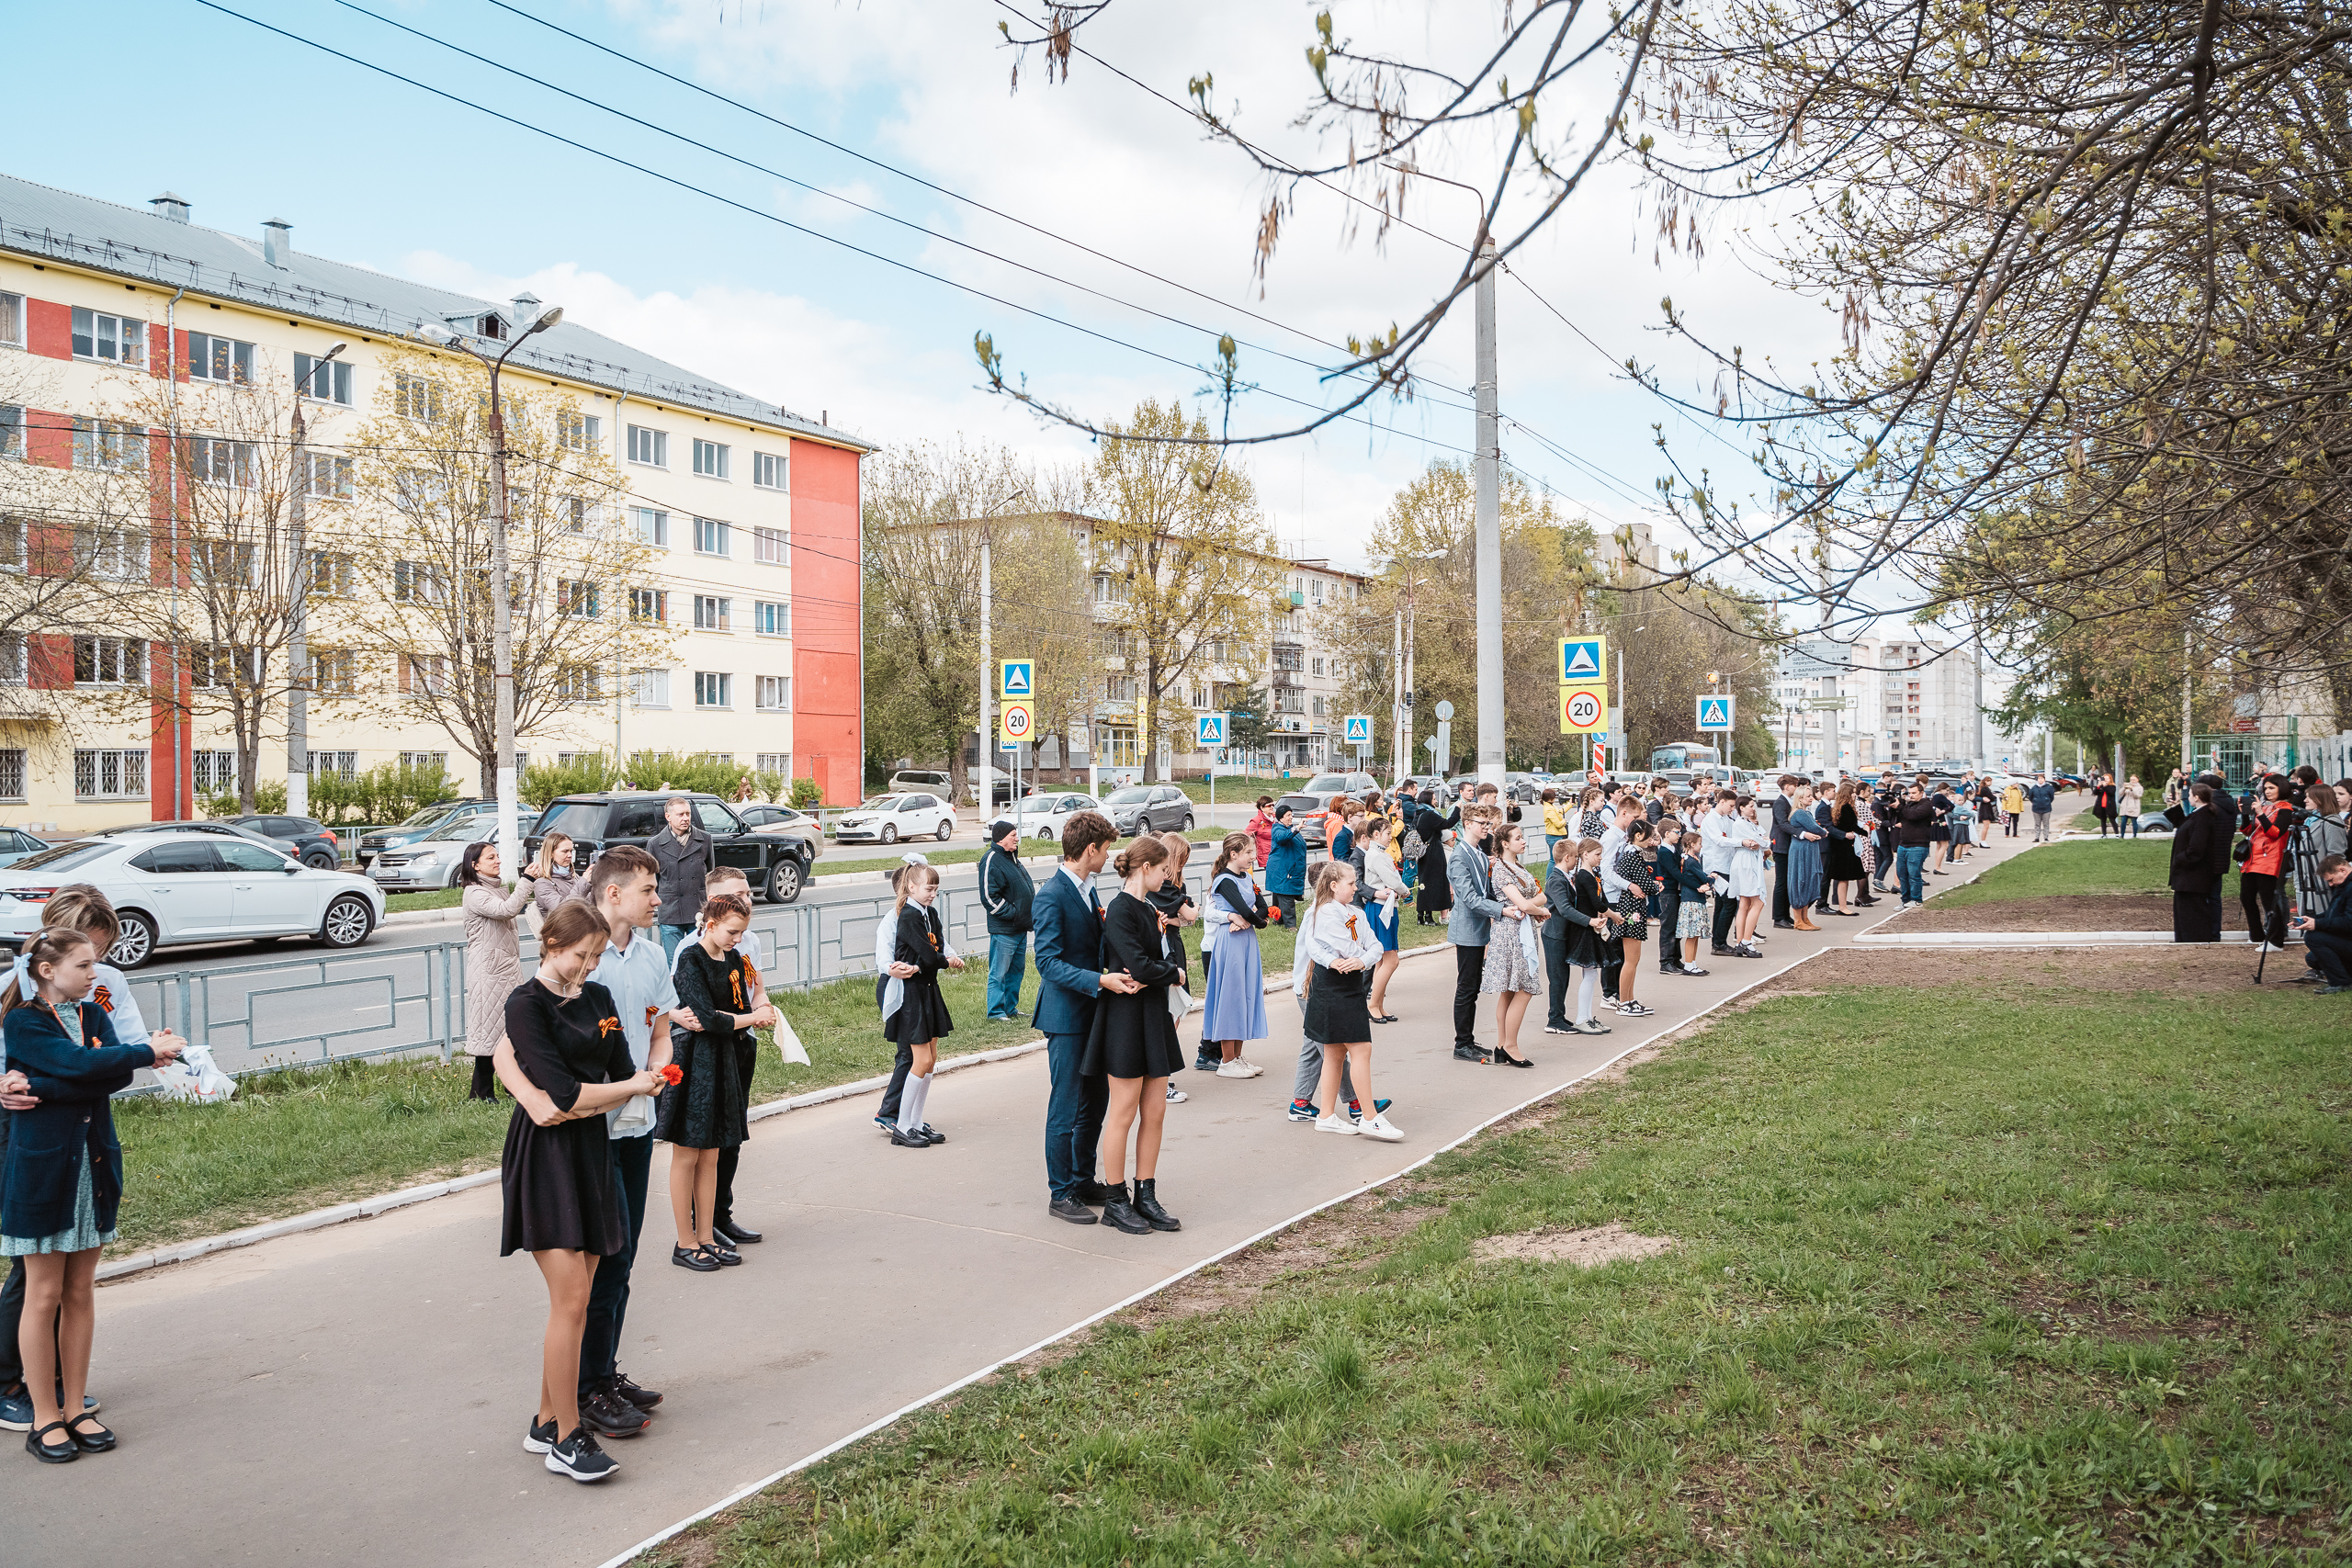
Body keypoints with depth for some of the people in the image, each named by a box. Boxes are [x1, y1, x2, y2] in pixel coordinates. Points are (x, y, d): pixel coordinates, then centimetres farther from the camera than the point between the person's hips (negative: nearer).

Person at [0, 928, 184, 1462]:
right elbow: (82, 1065, -24)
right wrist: (150, 1051, -16)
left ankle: (76, 1408, 20)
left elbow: (117, 1075, -10)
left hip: (94, 1166, 5)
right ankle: (44, 1419, 13)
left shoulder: (94, 1016, 7)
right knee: (44, 1295, 3)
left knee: (81, 1292, 11)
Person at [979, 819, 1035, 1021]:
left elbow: (1027, 888, 26)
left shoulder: (1012, 857, 15)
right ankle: (996, 1012, 6)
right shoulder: (991, 860, -14)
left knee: (1016, 970, 16)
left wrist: (1031, 911, 12)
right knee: (999, 973, -2)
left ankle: (1011, 1008, 26)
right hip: (1003, 929, -9)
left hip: (1020, 928, 9)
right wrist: (1014, 913, -18)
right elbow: (989, 897, -19)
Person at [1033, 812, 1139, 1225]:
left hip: (1092, 1012, 9)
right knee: (1065, 1109, -1)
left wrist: (1118, 971, 0)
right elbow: (1048, 962, -22)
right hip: (1065, 1016, -9)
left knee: (1095, 1100, 17)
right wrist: (1100, 980, -30)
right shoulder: (1051, 896, -18)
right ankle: (1060, 1194, 10)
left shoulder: (1087, 889, 11)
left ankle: (1083, 1179, 31)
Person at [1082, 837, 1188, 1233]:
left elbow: (1150, 965, 12)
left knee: (1155, 1111, 9)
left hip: (1153, 1018, 9)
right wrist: (1175, 973, -5)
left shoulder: (1147, 910, 14)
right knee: (1123, 1114, 0)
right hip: (1126, 1018, -9)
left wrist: (1149, 976, -11)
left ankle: (1146, 1196, 18)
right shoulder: (1120, 910, -15)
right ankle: (1115, 1201, 10)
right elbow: (1140, 966, -23)